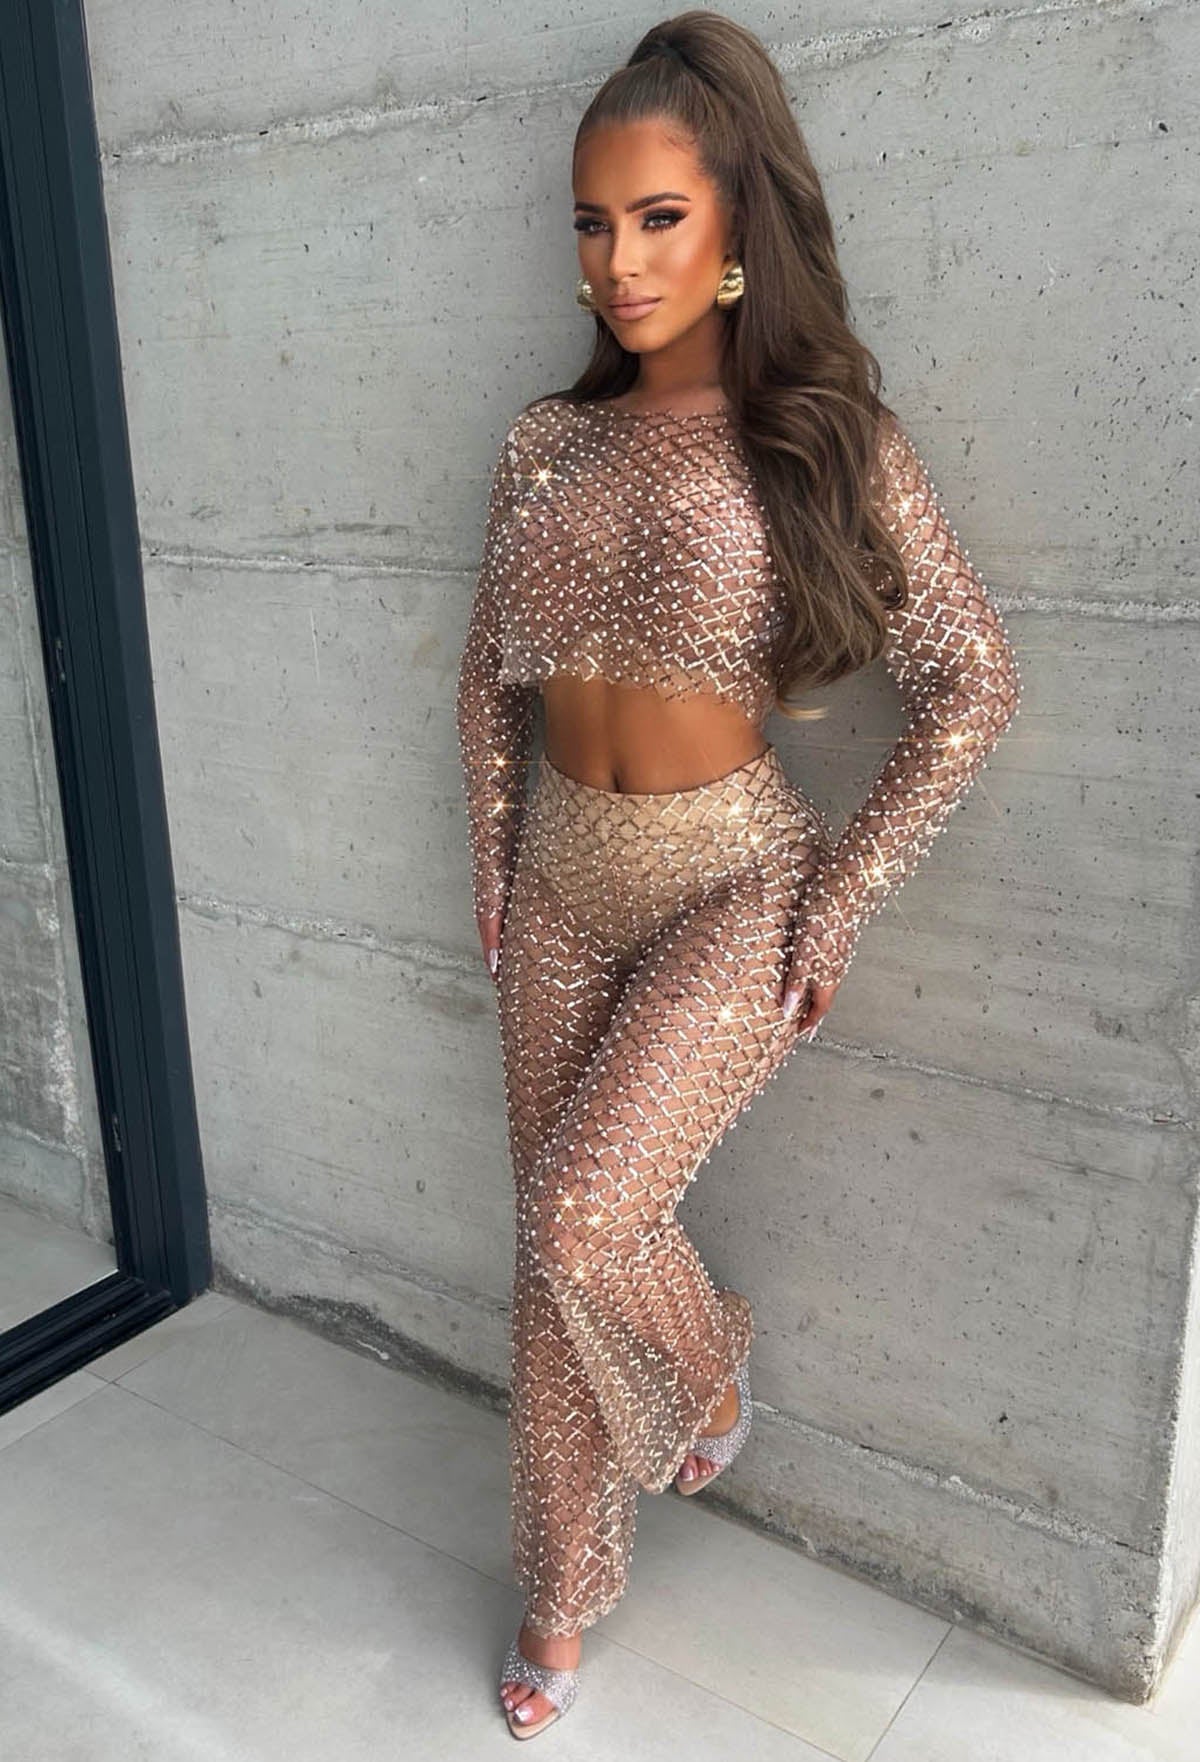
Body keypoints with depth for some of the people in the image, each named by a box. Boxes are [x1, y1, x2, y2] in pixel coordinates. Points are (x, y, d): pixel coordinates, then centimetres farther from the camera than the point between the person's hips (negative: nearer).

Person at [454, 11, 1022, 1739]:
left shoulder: (828, 440, -8)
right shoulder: (546, 442, 4)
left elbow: (974, 683, -8)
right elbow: (489, 673, 13)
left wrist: (837, 906, -10)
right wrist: (493, 867, 9)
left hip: (733, 888, -4)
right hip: (564, 887, 4)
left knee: (584, 1212, -17)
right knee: (555, 1247, 10)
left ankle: (711, 1358, 22)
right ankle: (567, 1583, 33)